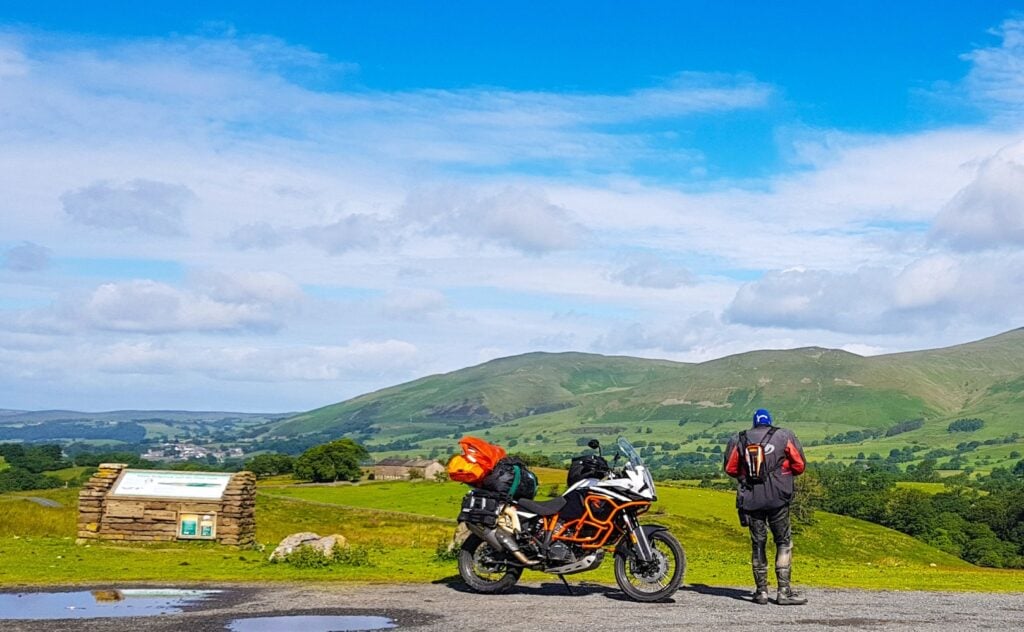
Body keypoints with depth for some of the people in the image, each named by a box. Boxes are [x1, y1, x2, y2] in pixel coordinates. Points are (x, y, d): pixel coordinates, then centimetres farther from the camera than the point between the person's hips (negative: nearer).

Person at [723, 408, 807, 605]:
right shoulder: (784, 437, 1)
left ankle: (761, 591, 11)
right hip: (777, 499, -2)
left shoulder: (739, 440, 4)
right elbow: (799, 465, 3)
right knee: (784, 543, 4)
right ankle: (784, 591, -3)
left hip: (750, 500, 2)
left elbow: (730, 469, 7)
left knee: (758, 544, 10)